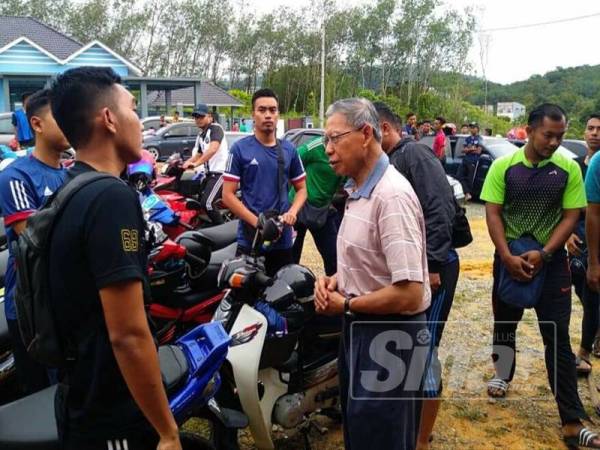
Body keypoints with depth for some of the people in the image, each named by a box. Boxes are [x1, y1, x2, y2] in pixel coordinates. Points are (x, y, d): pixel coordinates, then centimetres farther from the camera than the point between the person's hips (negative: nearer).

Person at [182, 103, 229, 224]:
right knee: (200, 201, 17)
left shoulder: (216, 128, -9)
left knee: (207, 203, -21)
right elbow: (197, 155, 25)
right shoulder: (200, 135, 19)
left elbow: (213, 149, -26)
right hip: (209, 173, 10)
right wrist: (184, 164, 8)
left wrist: (196, 163, -33)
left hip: (220, 172, -10)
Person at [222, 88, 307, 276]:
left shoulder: (289, 149, 7)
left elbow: (301, 188, 12)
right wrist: (257, 222, -17)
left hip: (283, 239, 3)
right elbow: (228, 195, -7)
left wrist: (292, 212, -9)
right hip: (250, 240, -3)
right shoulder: (240, 149, -4)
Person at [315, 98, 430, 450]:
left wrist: (346, 305, -17)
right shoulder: (358, 189, 7)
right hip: (360, 327, 10)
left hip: (390, 334, -10)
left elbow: (409, 293, -30)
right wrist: (335, 280, 0)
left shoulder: (391, 195, -25)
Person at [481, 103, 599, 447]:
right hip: (509, 258, 1)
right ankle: (504, 376, 44)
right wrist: (507, 256, -17)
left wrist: (542, 254, -16)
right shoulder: (504, 166, -6)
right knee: (505, 323, 17)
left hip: (551, 261, -1)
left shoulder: (569, 169, -5)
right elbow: (492, 213, -7)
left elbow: (571, 217, -5)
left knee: (558, 337, 0)